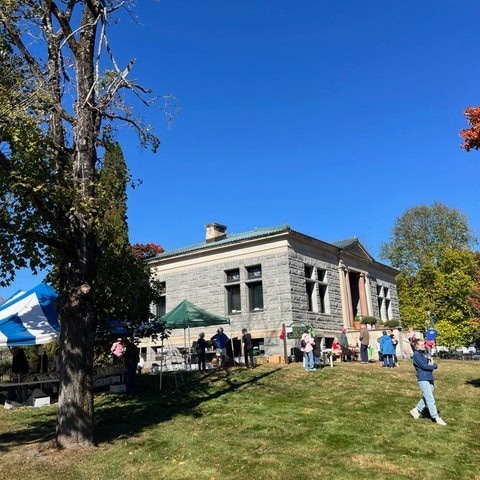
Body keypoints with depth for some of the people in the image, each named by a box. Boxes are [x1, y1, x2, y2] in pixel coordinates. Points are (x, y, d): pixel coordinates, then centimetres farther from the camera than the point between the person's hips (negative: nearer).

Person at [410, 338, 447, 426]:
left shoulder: (424, 353, 15)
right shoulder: (416, 355, -10)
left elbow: (435, 365, 12)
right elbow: (424, 366, -17)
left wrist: (432, 365, -10)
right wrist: (433, 366, -3)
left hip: (430, 378, 8)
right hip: (423, 379, -8)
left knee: (426, 398, 15)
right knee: (430, 399, -6)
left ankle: (416, 410, 29)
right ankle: (436, 417, 0)